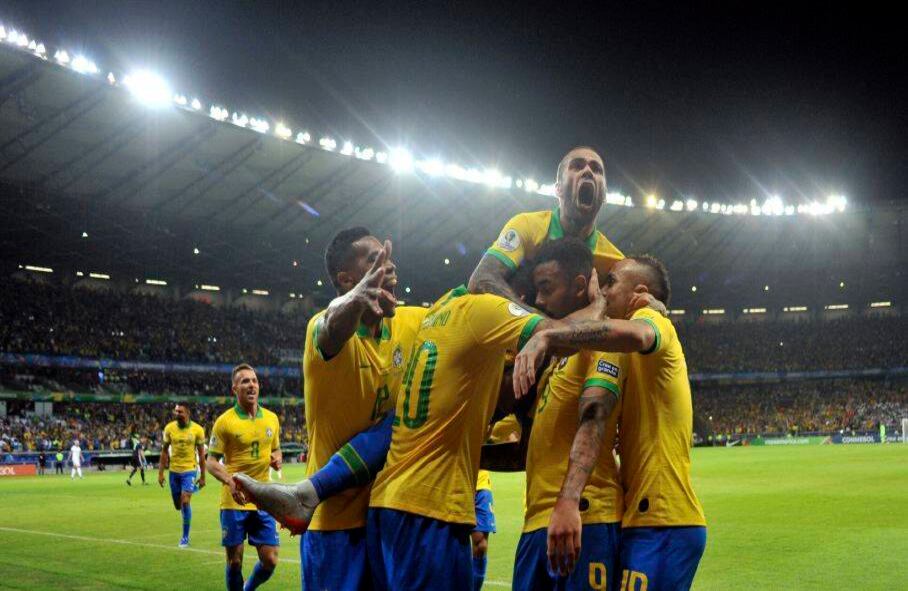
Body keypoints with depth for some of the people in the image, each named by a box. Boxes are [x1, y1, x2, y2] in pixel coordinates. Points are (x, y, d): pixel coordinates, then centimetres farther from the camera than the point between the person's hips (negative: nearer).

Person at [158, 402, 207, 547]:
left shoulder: (197, 429, -9)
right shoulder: (169, 428, -3)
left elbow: (201, 454, -2)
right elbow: (164, 451, 5)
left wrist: (202, 477, -1)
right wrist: (160, 473, 1)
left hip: (189, 471, -3)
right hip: (174, 470, 3)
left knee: (185, 502, -15)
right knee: (178, 505, 11)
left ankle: (185, 536, 0)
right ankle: (187, 520, 45)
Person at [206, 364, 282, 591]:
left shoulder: (272, 418, 7)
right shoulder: (224, 421, -6)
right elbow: (211, 462, -6)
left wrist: (277, 460, -3)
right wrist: (230, 481, -24)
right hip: (234, 502, -3)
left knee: (270, 560, 2)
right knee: (234, 561, 3)